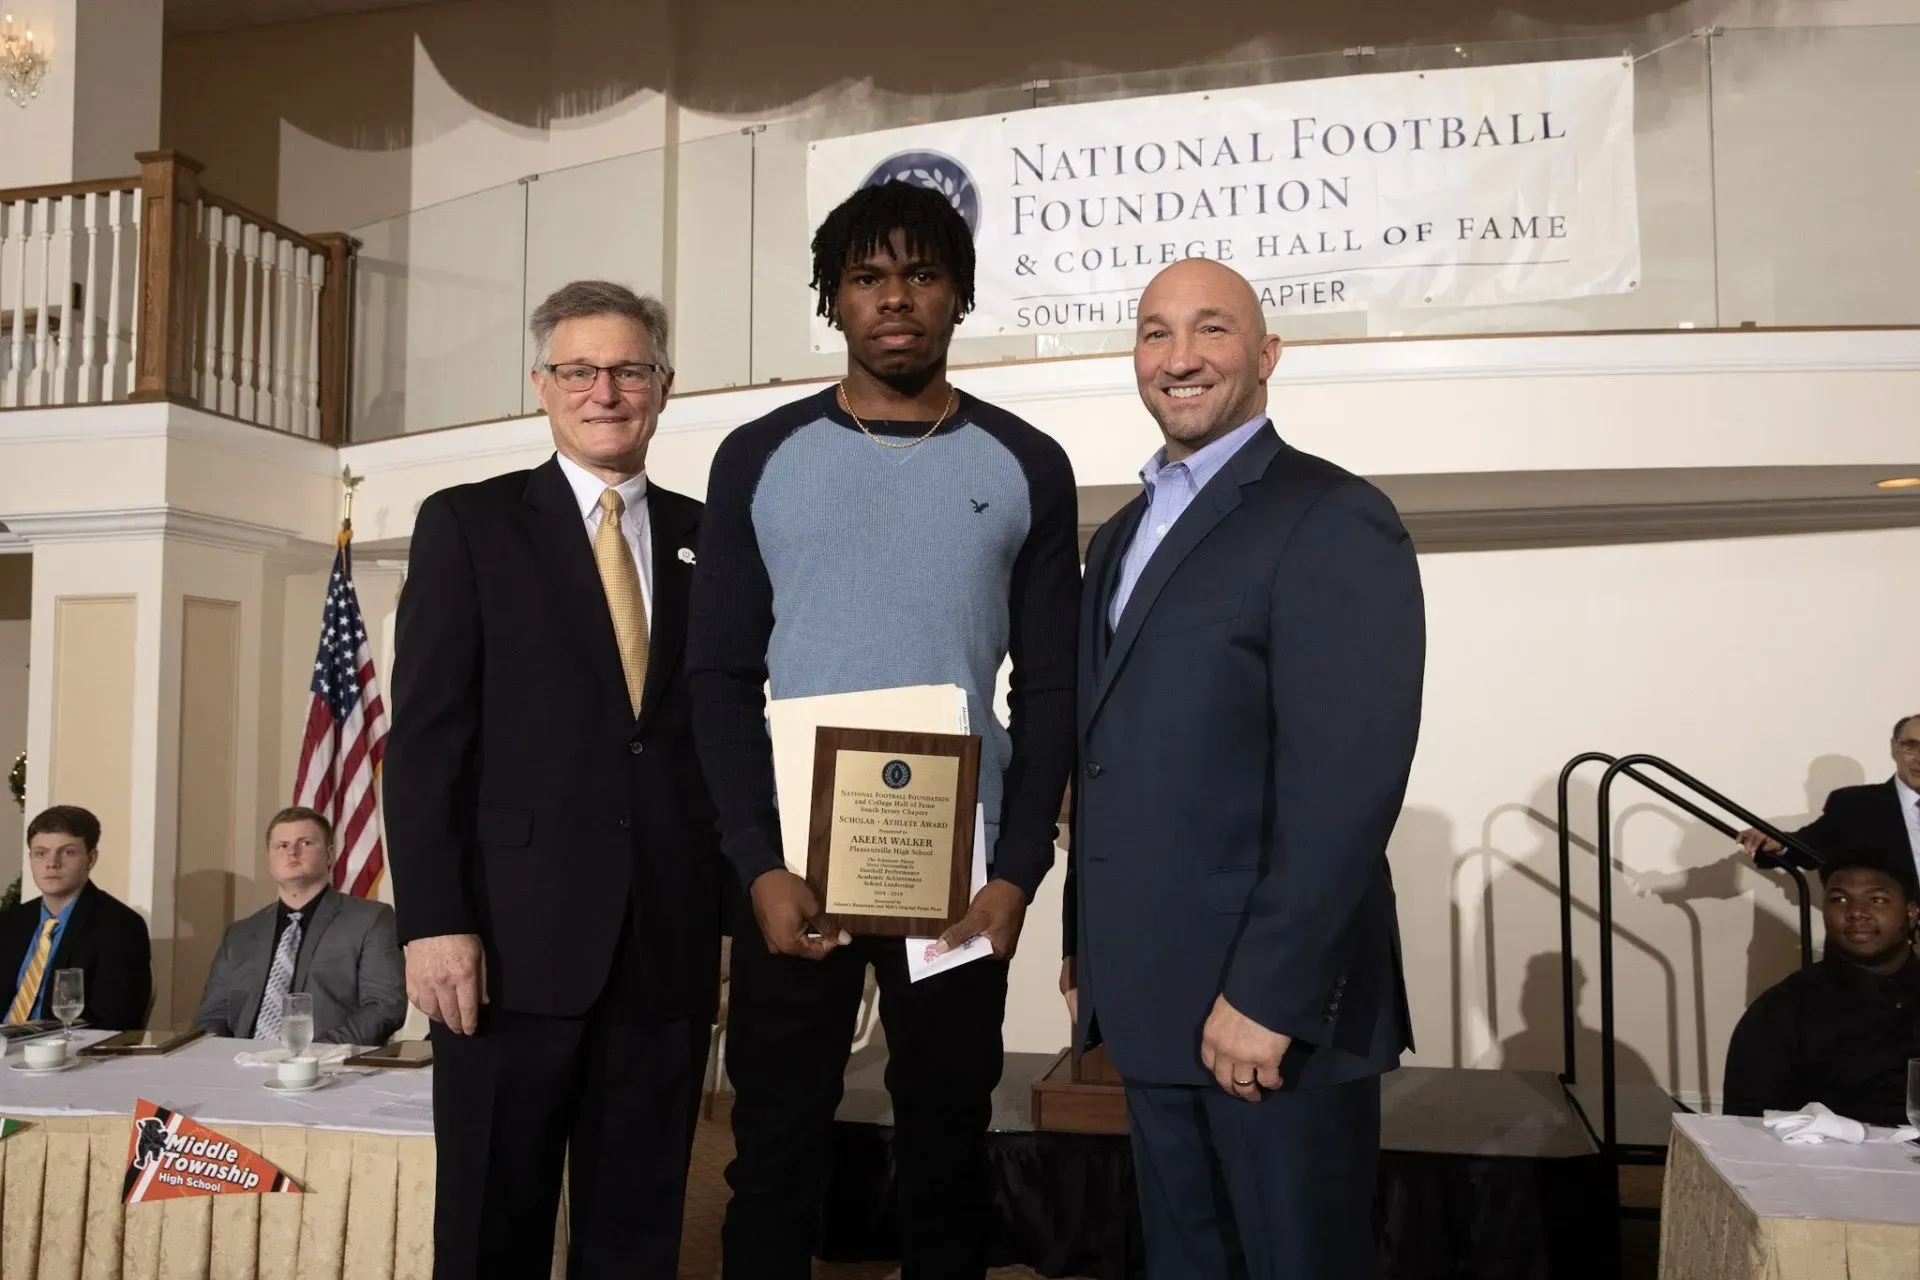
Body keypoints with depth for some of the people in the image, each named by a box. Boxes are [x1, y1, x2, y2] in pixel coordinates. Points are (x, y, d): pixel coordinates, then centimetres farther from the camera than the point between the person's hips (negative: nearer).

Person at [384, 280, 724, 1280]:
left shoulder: (707, 539, 11)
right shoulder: (467, 523, 4)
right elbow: (425, 737, -2)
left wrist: (738, 913, 7)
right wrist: (433, 921, -11)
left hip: (669, 944, 3)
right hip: (515, 937, -2)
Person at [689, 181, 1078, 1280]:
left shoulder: (1026, 467, 4)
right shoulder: (759, 458, 4)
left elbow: (1051, 687, 3)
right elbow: (724, 677, 1)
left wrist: (1019, 871, -7)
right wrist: (758, 863, -9)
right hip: (795, 863, 0)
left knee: (949, 1141, 11)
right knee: (776, 1143, 8)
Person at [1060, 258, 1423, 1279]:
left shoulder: (1333, 522, -11)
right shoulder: (1122, 536, 15)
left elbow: (1348, 784, -19)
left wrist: (1267, 997, -21)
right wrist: (1086, 947, 14)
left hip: (1275, 1008, -7)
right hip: (1150, 1002, 7)